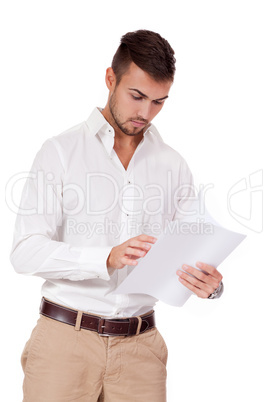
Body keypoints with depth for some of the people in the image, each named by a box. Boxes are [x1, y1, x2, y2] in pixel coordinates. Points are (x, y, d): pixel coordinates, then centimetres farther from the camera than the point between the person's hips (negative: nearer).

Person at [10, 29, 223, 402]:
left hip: (139, 346, 3)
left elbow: (191, 253, 7)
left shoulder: (174, 166, 8)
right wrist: (108, 258, -24)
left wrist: (209, 283, -17)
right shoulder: (61, 151, -2)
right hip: (67, 338, -2)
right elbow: (26, 251, -10)